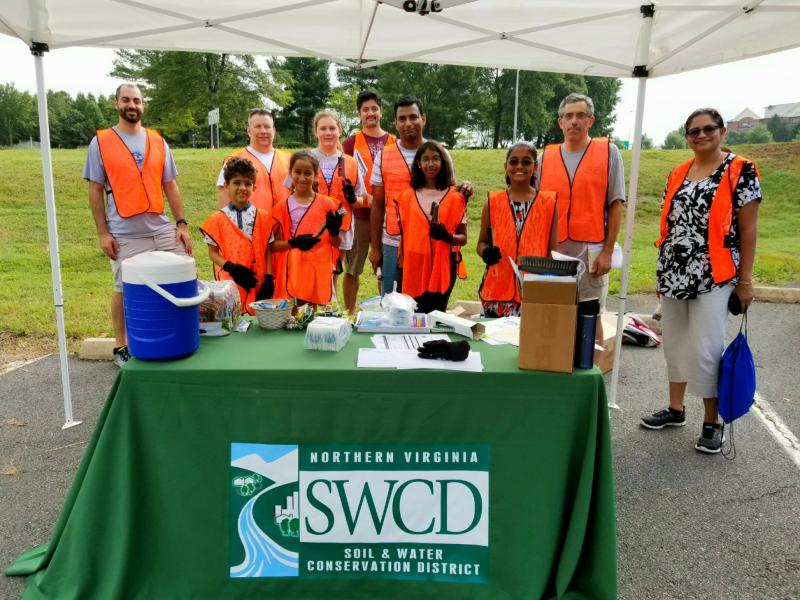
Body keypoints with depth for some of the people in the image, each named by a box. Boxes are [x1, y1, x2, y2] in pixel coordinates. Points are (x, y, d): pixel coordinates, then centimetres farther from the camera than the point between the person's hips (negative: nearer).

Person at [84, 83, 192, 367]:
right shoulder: (100, 142, 2)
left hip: (162, 229, 3)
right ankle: (121, 347, 19)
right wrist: (103, 232, -6)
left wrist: (181, 223, 1)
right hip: (124, 234, -3)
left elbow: (170, 185, 10)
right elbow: (95, 190, 1)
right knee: (124, 290, 5)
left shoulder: (158, 141, 10)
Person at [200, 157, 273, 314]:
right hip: (229, 283, -1)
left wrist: (268, 278, -2)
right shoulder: (218, 219, 3)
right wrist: (231, 267, -11)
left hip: (257, 283, 1)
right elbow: (213, 252, 5)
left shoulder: (262, 217, 6)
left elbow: (267, 250, 7)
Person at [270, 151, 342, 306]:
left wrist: (334, 231, -13)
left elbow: (337, 244, 8)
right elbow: (273, 245, 3)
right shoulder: (283, 207, 4)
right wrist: (293, 243, -15)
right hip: (292, 273, 0)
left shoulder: (327, 204, 4)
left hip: (320, 272, 0)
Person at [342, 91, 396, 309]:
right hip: (358, 214, -1)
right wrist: (366, 197, -14)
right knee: (352, 269, 5)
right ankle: (349, 314, 17)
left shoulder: (394, 143, 8)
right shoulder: (351, 143, 3)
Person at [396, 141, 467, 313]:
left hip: (442, 268, -1)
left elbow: (463, 238, 4)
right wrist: (401, 266, 4)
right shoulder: (407, 196, 7)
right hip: (413, 268, 1)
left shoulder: (455, 197, 2)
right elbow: (402, 235, 11)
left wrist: (447, 236, -16)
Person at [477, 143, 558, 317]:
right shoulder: (493, 202, 4)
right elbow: (482, 242, 11)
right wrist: (485, 252, -11)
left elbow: (552, 250, 6)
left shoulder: (548, 202, 4)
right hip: (497, 290, 1)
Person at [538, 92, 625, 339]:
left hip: (591, 250, -2)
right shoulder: (546, 157, 10)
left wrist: (608, 251, -6)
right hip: (552, 251, 3)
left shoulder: (608, 152, 3)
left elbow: (615, 205, 0)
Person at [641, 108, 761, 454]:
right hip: (674, 275, 6)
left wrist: (745, 280, -8)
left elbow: (748, 229, -6)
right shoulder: (677, 175, 11)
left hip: (713, 277, -5)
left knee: (705, 350, -6)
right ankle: (675, 409, 27)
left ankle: (712, 422, 10)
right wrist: (663, 269, 13)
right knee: (674, 344, 12)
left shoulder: (740, 172, -4)